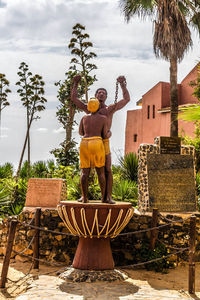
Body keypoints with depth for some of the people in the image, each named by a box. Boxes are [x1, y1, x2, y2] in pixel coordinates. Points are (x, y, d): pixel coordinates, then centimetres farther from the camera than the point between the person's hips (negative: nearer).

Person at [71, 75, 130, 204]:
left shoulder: (110, 109, 12)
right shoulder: (88, 108, 15)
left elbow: (127, 99, 11)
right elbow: (74, 98, 17)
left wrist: (123, 84, 5)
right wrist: (76, 83, 12)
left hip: (104, 143, -1)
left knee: (107, 170, -5)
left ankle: (108, 197, 0)